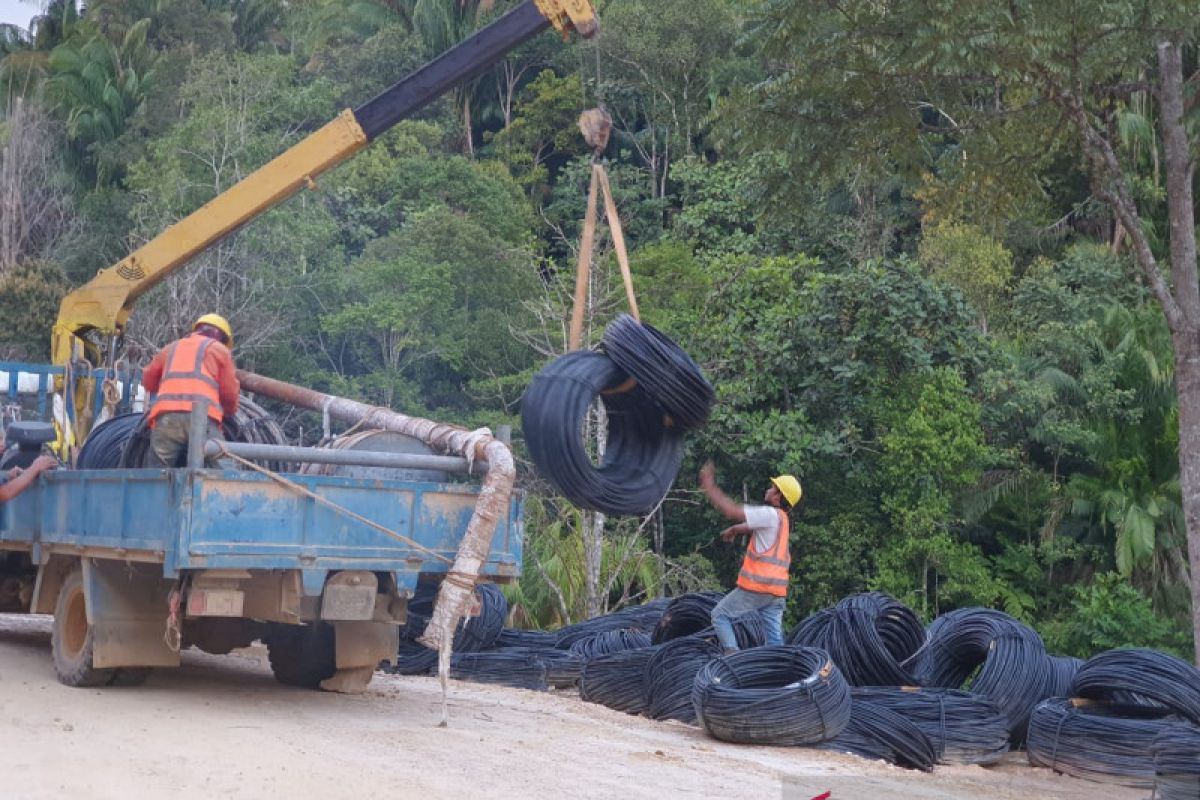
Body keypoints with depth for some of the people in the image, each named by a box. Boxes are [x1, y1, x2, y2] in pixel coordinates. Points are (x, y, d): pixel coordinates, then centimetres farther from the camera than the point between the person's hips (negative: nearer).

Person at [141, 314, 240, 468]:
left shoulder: (171, 348, 32)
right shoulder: (219, 349, 21)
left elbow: (148, 381, 40)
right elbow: (229, 392, 15)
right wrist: (229, 411, 36)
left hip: (165, 418, 3)